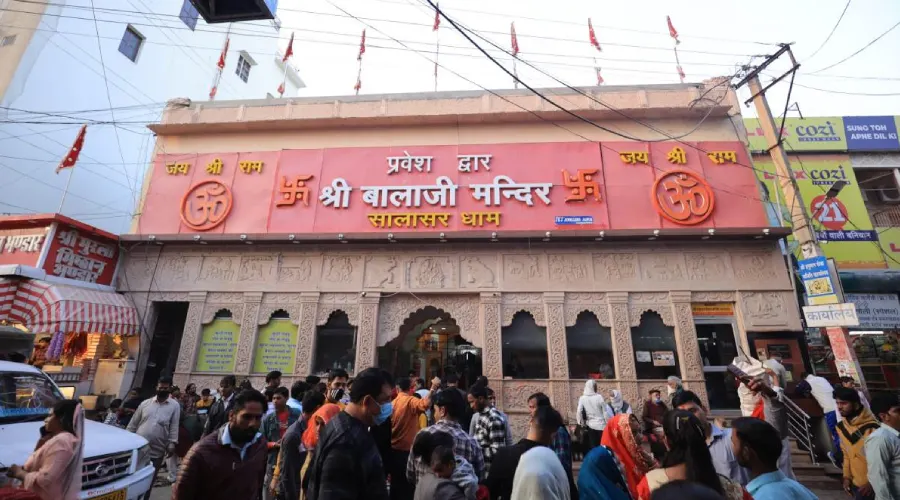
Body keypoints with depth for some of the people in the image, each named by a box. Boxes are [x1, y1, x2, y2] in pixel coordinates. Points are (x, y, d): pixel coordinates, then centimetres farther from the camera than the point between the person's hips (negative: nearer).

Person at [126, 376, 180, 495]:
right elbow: (133, 423, 11)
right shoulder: (145, 403, 5)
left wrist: (172, 443, -14)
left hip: (156, 452, -1)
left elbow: (174, 427, -4)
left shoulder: (175, 406, 0)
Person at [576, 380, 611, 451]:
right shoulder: (599, 397, -10)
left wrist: (581, 423, 6)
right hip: (601, 425, -1)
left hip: (591, 425, 2)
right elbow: (605, 412, -6)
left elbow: (579, 412, -8)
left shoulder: (582, 398, -5)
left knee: (592, 447, 8)